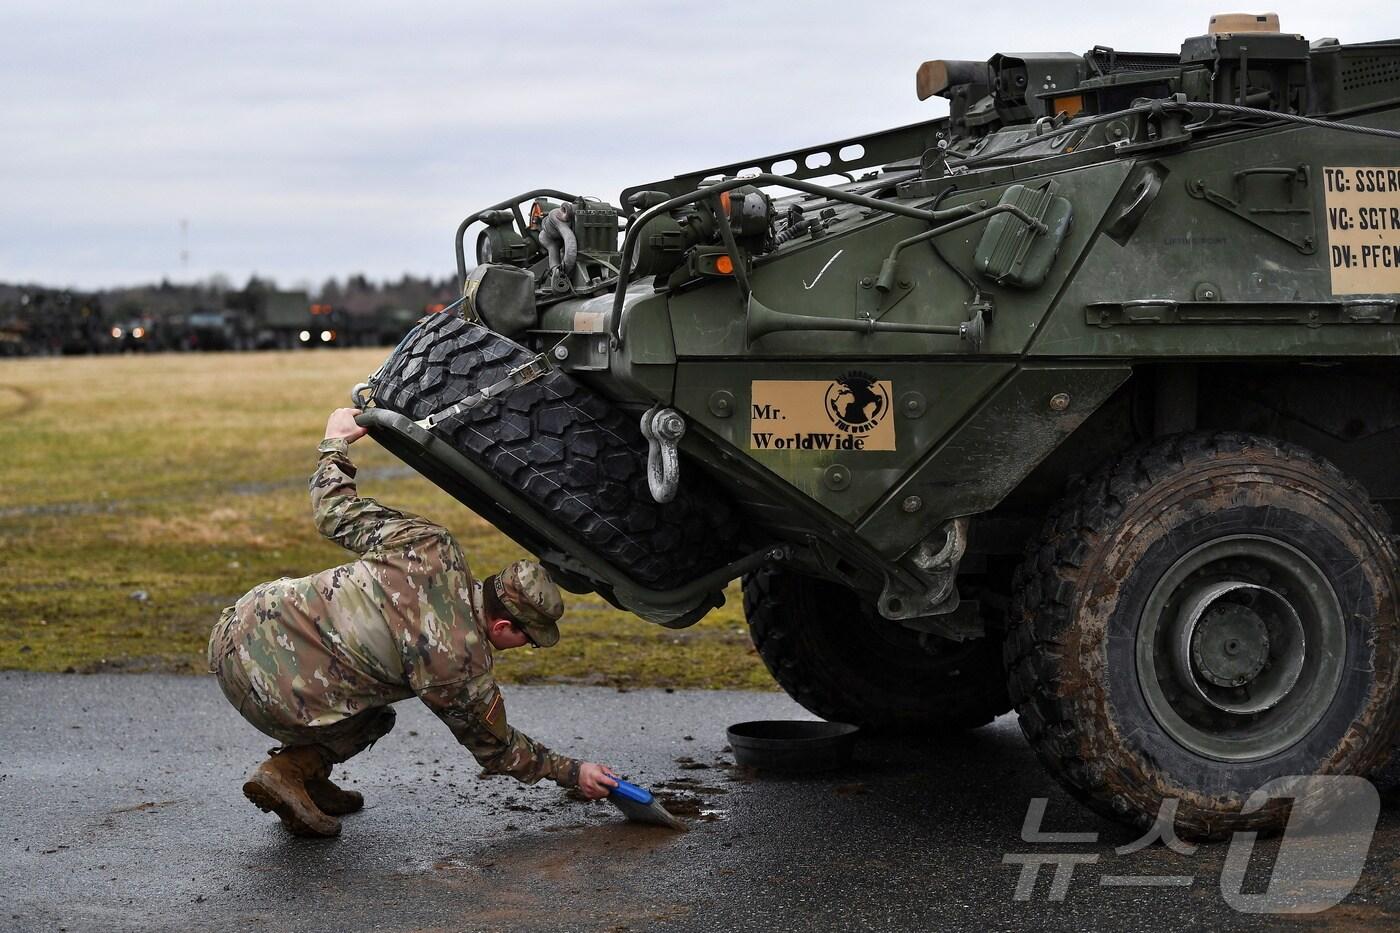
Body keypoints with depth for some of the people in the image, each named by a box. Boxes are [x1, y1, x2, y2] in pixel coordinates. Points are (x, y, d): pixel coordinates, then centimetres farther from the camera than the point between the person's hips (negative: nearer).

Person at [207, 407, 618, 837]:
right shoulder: (461, 670, -13)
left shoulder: (431, 548, -3)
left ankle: (303, 776, 22)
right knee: (375, 719, 21)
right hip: (266, 689, -6)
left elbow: (337, 511, 9)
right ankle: (293, 770, 4)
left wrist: (336, 444, 26)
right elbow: (496, 747, 5)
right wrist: (572, 772, 16)